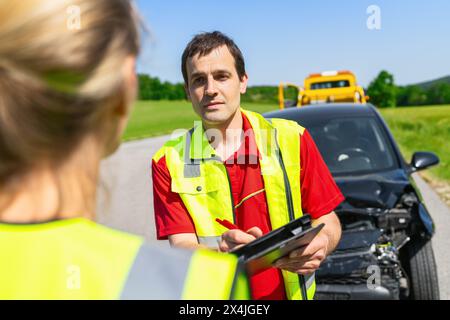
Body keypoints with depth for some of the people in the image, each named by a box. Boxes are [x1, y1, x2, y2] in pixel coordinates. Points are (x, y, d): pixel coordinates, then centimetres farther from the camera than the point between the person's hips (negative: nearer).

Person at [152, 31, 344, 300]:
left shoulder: (291, 139, 0)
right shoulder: (169, 162, -2)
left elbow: (327, 220, 4)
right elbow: (180, 248, -7)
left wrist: (321, 244, -17)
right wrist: (219, 250, -27)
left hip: (290, 292, 1)